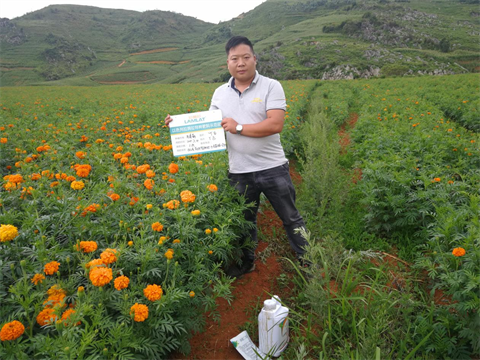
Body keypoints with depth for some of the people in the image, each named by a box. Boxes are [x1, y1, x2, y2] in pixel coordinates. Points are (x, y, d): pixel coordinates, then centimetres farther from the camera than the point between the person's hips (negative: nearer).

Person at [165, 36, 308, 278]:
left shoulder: (271, 87, -8)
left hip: (272, 168, -3)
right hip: (239, 172, 4)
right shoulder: (220, 93, 7)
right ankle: (247, 261, 41)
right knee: (244, 219, 20)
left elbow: (276, 124, -19)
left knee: (290, 218, 10)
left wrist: (239, 127, -19)